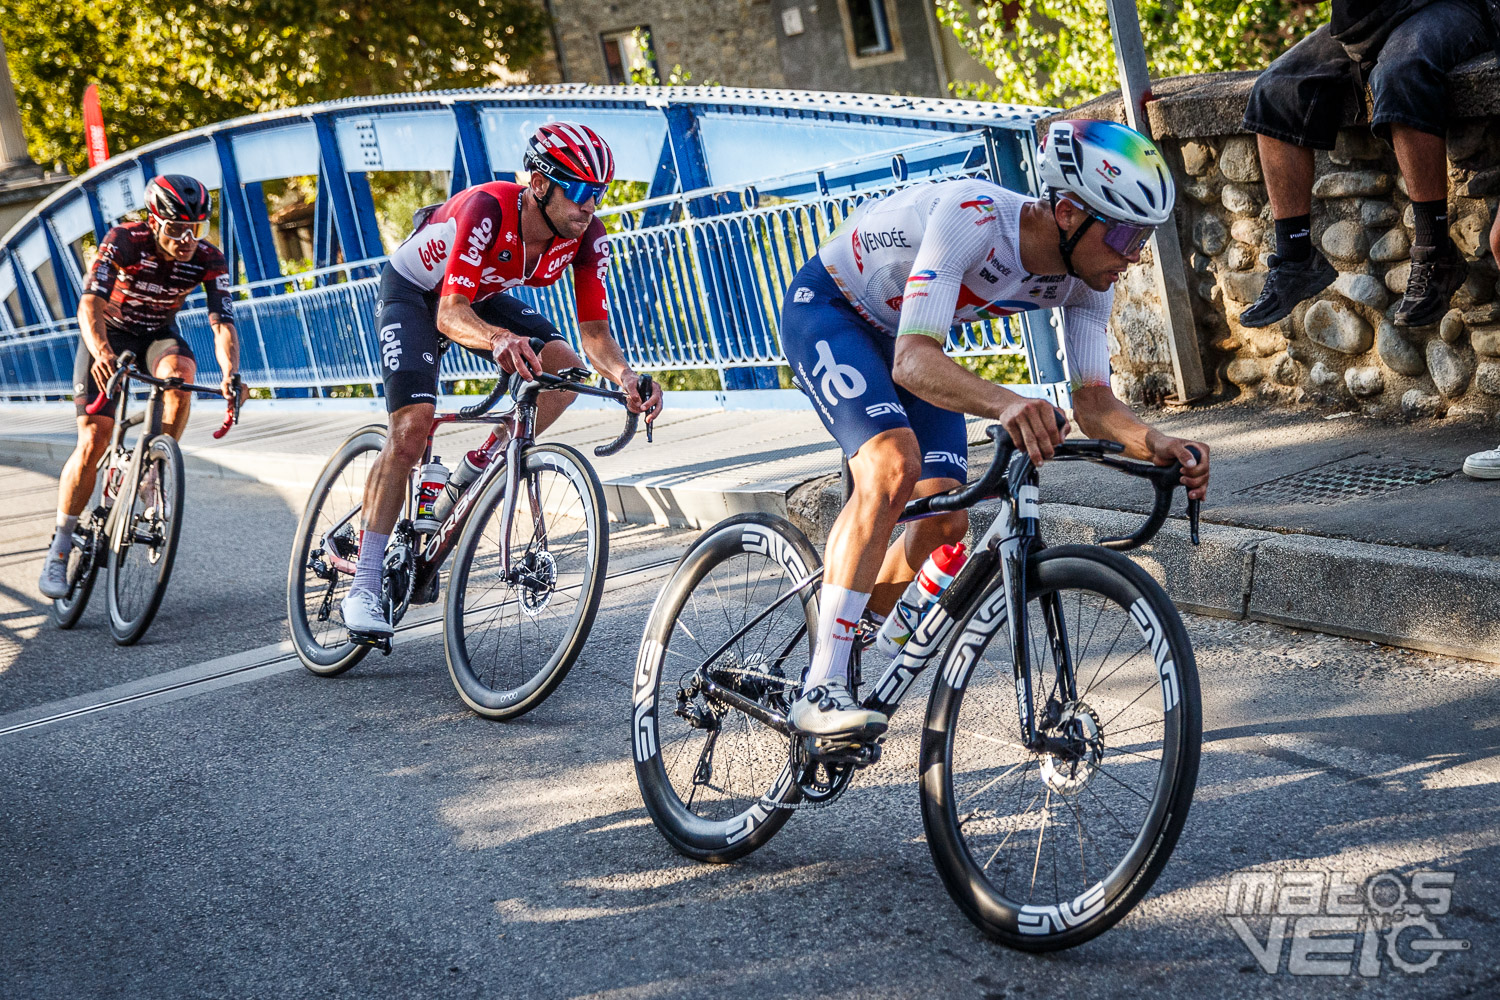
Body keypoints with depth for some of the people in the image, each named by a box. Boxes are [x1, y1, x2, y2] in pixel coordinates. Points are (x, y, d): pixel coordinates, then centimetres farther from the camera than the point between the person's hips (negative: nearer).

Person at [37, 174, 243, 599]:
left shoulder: (208, 260, -21)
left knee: (180, 372, -34)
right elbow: (90, 304, -38)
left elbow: (222, 323, -28)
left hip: (159, 334, 2)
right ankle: (59, 550, -2)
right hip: (110, 332, -2)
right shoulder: (124, 241, -28)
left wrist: (230, 373, -48)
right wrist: (101, 353, -57)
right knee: (94, 440, -13)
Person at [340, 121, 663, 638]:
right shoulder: (488, 209, -38)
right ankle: (363, 587, -17)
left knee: (565, 369, -17)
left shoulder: (587, 237, -23)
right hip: (414, 290, -6)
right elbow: (451, 314, -43)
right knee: (412, 426, -22)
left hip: (482, 296, 6)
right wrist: (498, 339, -64)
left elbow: (594, 329, -21)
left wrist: (622, 373, -43)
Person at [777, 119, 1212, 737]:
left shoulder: (1085, 277, -16)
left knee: (944, 518, -3)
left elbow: (1094, 403, -13)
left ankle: (845, 650, 19)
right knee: (895, 464, -30)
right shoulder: (973, 219, -38)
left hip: (899, 332, 8)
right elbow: (913, 362, -47)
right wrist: (1006, 404, -65)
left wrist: (1158, 446, -34)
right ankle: (819, 691, -28)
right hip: (827, 308, -7)